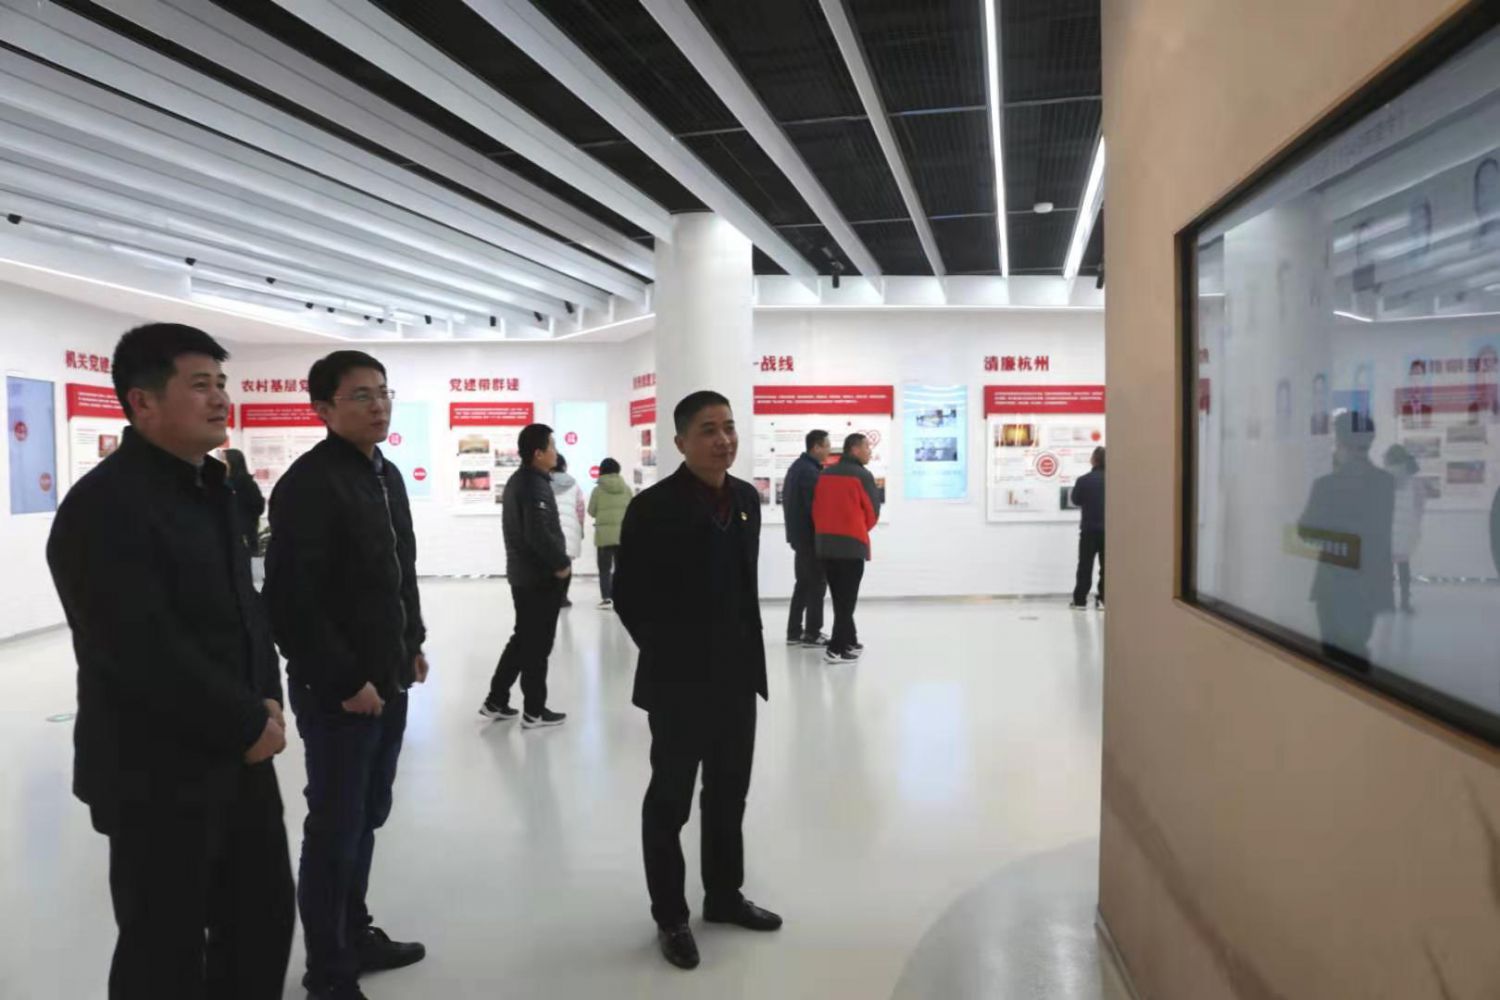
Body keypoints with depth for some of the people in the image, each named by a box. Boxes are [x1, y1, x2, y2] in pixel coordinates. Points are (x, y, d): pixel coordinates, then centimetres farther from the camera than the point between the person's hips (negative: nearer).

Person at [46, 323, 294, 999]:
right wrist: (248, 723, -16)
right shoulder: (103, 505, -18)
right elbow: (146, 654, -25)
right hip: (160, 772, -8)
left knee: (265, 913, 18)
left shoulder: (209, 489, 11)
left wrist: (267, 703, -2)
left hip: (240, 755, 8)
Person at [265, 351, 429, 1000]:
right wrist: (343, 680, -19)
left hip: (388, 681, 8)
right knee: (335, 829, 3)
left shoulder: (386, 475, 12)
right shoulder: (308, 484, -17)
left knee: (366, 818, 19)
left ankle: (357, 934, 35)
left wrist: (412, 644, 15)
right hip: (337, 690, -8)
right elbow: (292, 600, -21)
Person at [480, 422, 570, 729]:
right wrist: (562, 563, -15)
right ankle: (535, 711, 10)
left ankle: (495, 701, 23)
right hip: (541, 577, -10)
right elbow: (540, 535, -28)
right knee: (538, 645, 1)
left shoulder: (516, 481, 13)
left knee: (522, 639, 19)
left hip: (521, 573, 10)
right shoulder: (536, 486, -19)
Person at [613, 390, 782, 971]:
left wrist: (747, 655, 10)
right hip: (678, 682, -6)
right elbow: (629, 597, -10)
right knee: (670, 801, 9)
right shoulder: (653, 508, -15)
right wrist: (669, 657, -6)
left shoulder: (747, 499, 5)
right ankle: (670, 917, 25)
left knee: (729, 794, 19)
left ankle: (724, 896, 37)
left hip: (737, 677, 6)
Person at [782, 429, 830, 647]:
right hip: (810, 536, -10)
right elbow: (816, 506, -22)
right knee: (817, 583, -2)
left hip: (798, 534, 10)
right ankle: (812, 634, 1)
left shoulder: (797, 467, 13)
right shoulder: (810, 471, -19)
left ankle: (794, 632, 18)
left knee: (804, 582, 15)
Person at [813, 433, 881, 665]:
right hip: (852, 545, -6)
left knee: (840, 597, 16)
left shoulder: (825, 474, 7)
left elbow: (816, 508, 9)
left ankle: (849, 641, 25)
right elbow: (873, 510, -4)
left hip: (825, 543, 6)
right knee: (847, 598, -2)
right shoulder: (862, 475, -10)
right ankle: (837, 649, -4)